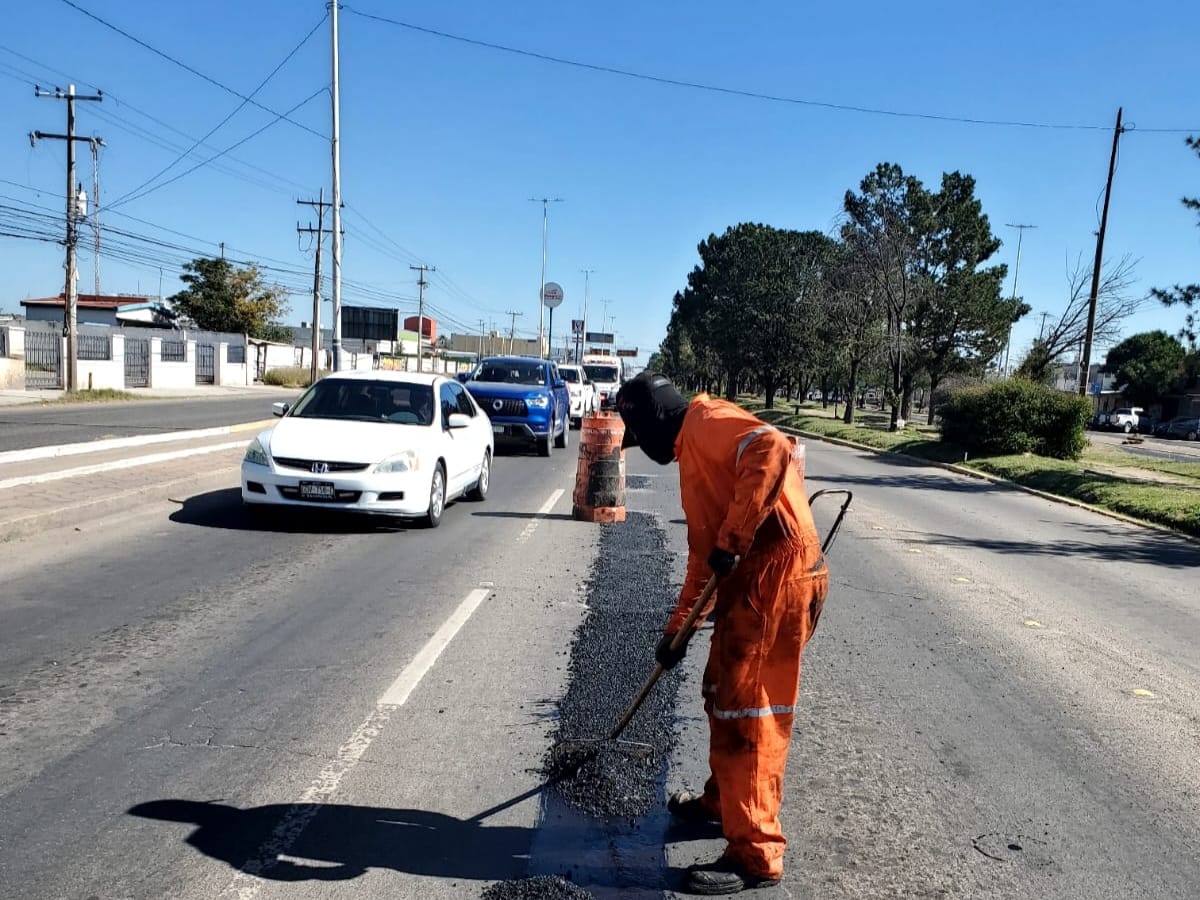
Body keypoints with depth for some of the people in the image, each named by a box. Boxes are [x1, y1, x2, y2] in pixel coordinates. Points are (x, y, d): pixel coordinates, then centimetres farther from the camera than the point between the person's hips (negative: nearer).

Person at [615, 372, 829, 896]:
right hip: (750, 581, 10)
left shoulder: (706, 421, -7)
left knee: (748, 713, -3)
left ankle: (755, 856, 10)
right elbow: (702, 552, 25)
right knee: (722, 695, 21)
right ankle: (721, 800, 41)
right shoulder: (693, 450, 23)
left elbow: (771, 452, -29)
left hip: (778, 577, -10)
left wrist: (731, 540, -24)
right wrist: (677, 627, 25)